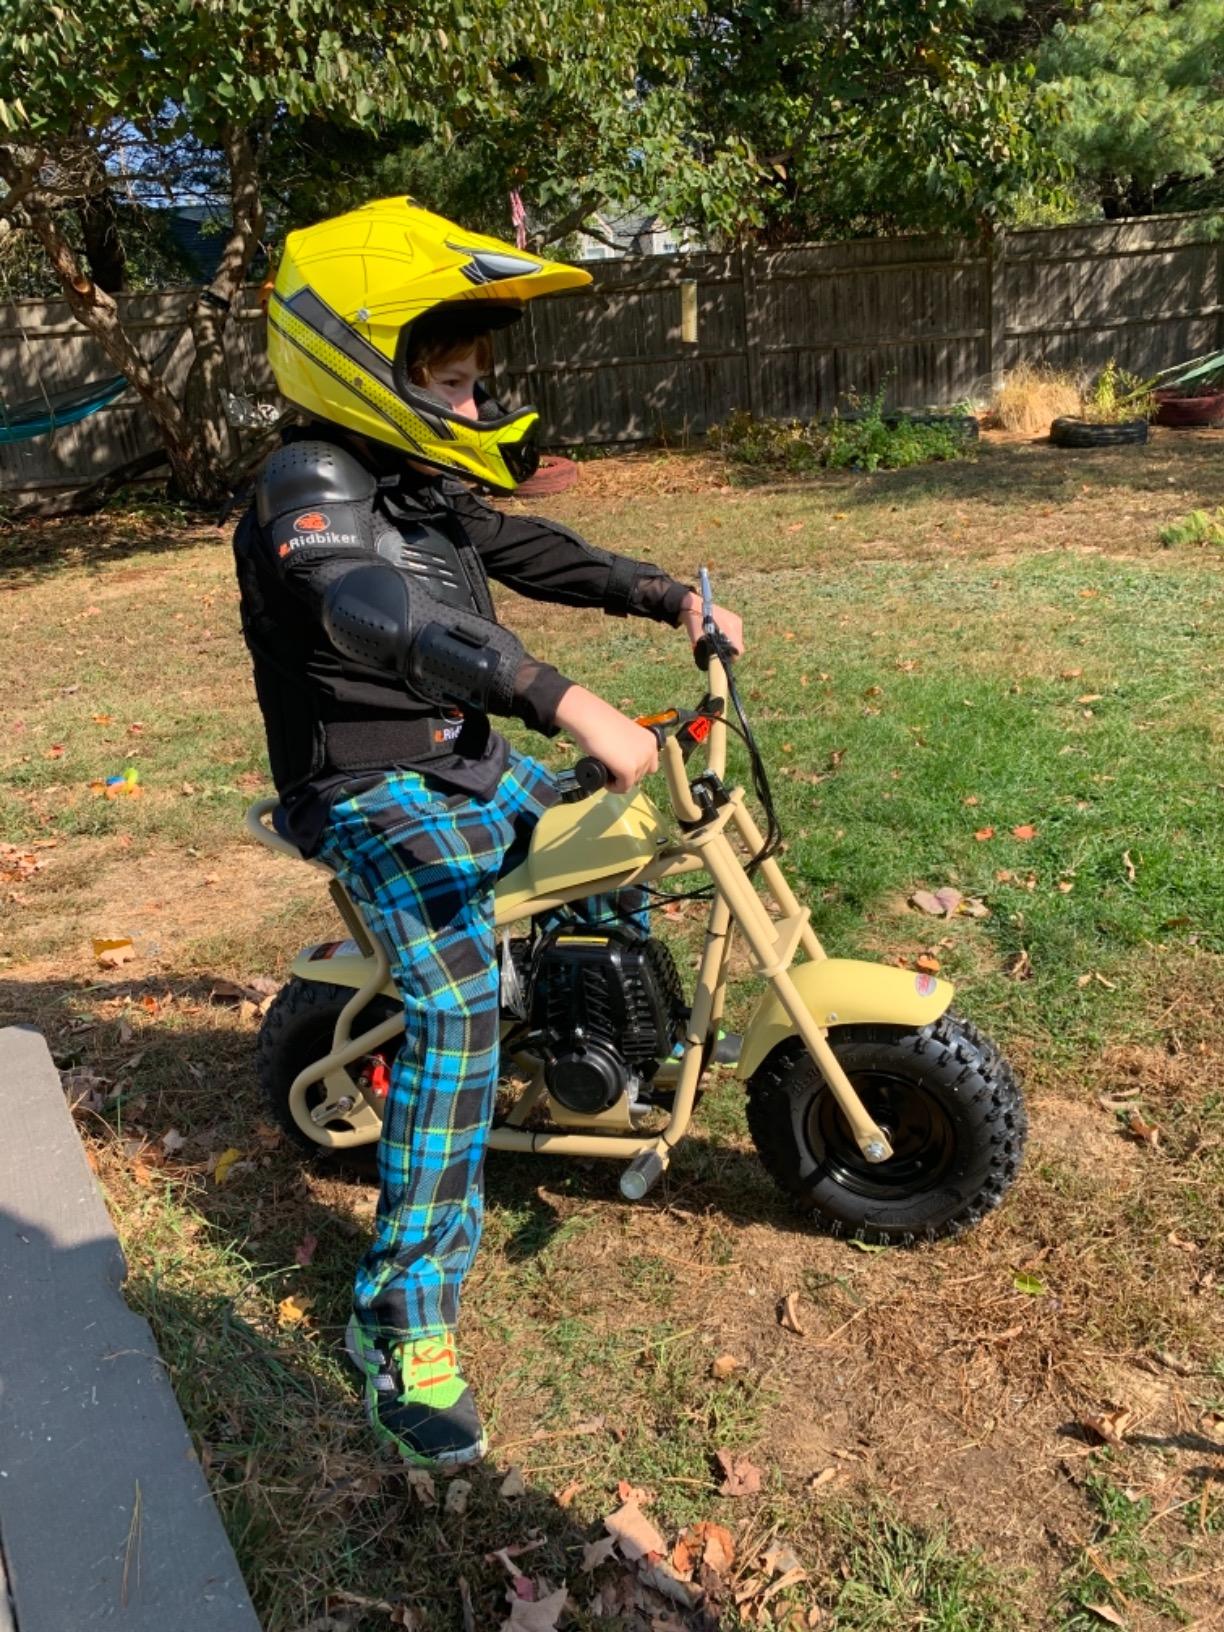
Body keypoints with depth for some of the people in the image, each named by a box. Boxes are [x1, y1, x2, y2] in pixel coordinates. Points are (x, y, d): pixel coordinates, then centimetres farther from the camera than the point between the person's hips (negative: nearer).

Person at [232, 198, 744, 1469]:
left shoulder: (422, 479, 9)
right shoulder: (310, 485, -21)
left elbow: (524, 552, 18)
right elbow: (388, 618, -40)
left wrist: (671, 598, 10)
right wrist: (567, 704, -51)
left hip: (468, 765, 10)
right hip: (371, 792, -9)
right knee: (460, 1002, -28)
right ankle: (403, 1320, -19)